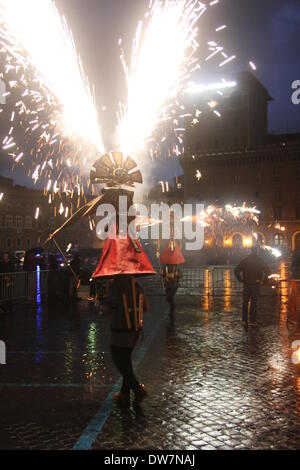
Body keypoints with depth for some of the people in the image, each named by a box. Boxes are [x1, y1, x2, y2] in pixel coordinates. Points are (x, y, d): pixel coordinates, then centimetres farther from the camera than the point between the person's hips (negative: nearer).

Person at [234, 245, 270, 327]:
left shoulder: (245, 260, -2)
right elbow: (268, 272, -8)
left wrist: (240, 280, 2)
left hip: (246, 284, 1)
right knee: (254, 302, 7)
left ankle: (244, 320, 8)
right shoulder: (260, 261, -4)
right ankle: (252, 320, 7)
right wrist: (262, 280, 2)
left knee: (245, 302, 11)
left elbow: (236, 271, -5)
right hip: (256, 284, -1)